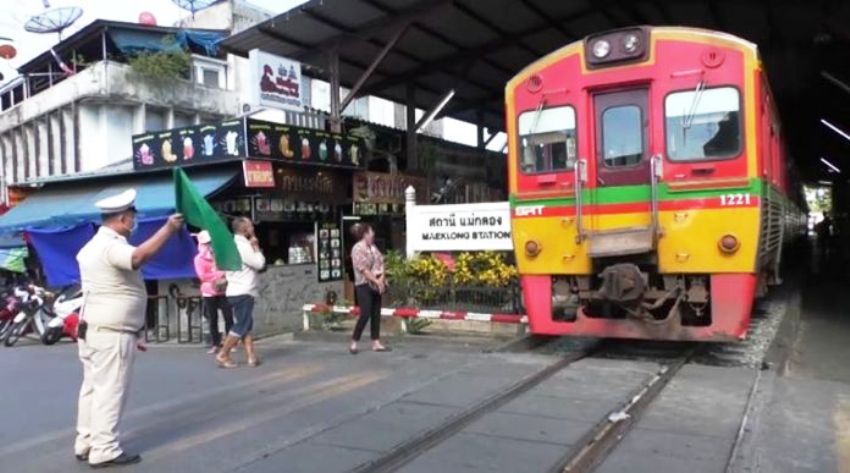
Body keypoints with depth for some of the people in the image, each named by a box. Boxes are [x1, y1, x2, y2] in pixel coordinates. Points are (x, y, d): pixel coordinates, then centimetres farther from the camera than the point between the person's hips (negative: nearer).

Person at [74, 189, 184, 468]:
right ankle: (104, 450, 2)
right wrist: (169, 228, -34)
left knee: (93, 387, 14)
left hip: (94, 328, 10)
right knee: (110, 390, -4)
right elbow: (139, 256, -41)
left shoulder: (95, 245, 17)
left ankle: (86, 443, 22)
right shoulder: (111, 246, -18)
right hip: (111, 333, -10)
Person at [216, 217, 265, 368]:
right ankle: (222, 355, 2)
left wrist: (253, 246, 11)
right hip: (242, 293, -10)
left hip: (239, 291, 10)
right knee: (240, 326, -3)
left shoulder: (236, 244, 16)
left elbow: (254, 265, 19)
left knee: (247, 326, 8)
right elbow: (259, 264, -15)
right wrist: (256, 246, -4)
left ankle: (252, 356, 8)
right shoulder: (243, 246, -15)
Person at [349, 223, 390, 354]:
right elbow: (363, 269, -19)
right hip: (364, 285, -8)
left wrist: (382, 278, -7)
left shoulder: (373, 247, 12)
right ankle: (354, 343, 3)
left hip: (376, 285, 8)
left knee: (376, 314, 7)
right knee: (365, 315, -10)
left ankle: (376, 343, 13)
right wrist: (376, 281, -17)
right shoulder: (358, 248, -13)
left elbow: (381, 263, 10)